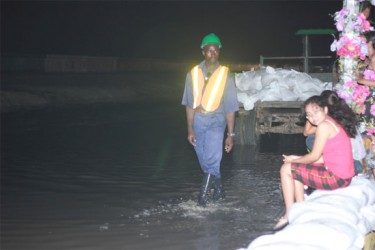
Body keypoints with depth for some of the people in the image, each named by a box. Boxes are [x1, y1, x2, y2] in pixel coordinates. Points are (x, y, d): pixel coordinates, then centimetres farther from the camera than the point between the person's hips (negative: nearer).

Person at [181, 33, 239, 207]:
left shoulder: (225, 75, -3)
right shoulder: (193, 74, 2)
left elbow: (230, 107, -1)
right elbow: (190, 104, 3)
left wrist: (230, 134, -3)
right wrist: (190, 129, -3)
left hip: (216, 120, -3)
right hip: (198, 120, 3)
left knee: (211, 159, -20)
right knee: (205, 162, 10)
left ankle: (203, 193, -7)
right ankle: (218, 190, 30)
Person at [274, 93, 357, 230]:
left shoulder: (324, 126, -14)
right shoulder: (335, 123, 14)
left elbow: (315, 156, -11)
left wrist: (293, 161, 6)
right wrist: (298, 159, 12)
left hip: (336, 178, -10)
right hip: (344, 176, 10)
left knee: (286, 169, -1)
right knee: (297, 169, 23)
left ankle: (289, 216, 2)